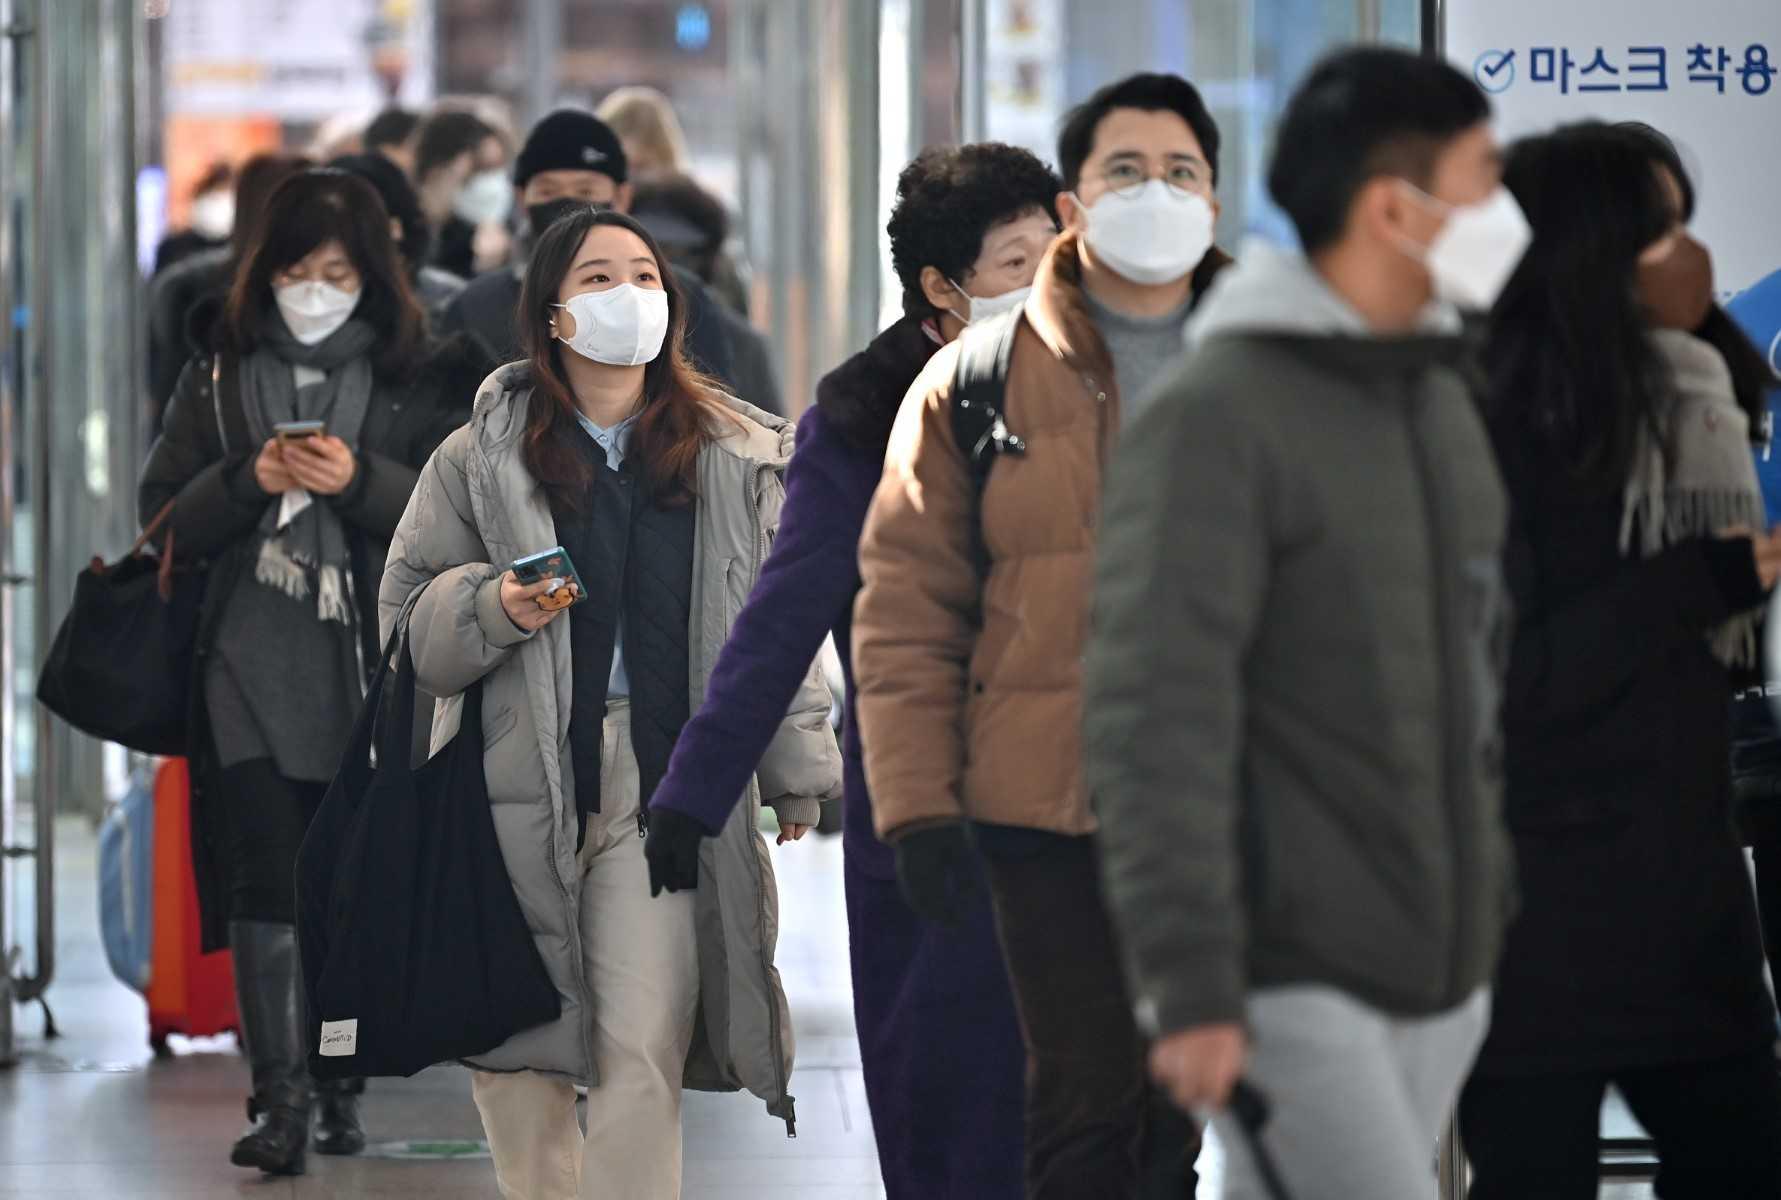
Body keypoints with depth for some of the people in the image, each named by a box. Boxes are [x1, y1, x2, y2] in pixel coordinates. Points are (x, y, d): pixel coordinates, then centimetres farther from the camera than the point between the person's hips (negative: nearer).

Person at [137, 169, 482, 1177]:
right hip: (253, 668, 0)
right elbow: (163, 518, 8)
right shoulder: (220, 380, 11)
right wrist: (246, 479, -10)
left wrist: (360, 480, -17)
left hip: (374, 667, 0)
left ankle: (340, 1085, 18)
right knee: (266, 881, -10)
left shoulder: (425, 384, 4)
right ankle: (279, 1097, -12)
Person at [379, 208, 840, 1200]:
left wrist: (799, 773, 9)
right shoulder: (484, 457, 8)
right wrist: (491, 607, -10)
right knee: (518, 1063, 4)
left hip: (667, 791, -1)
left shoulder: (736, 458, 10)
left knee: (643, 1063, -11)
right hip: (519, 792, 1)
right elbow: (407, 615, 9)